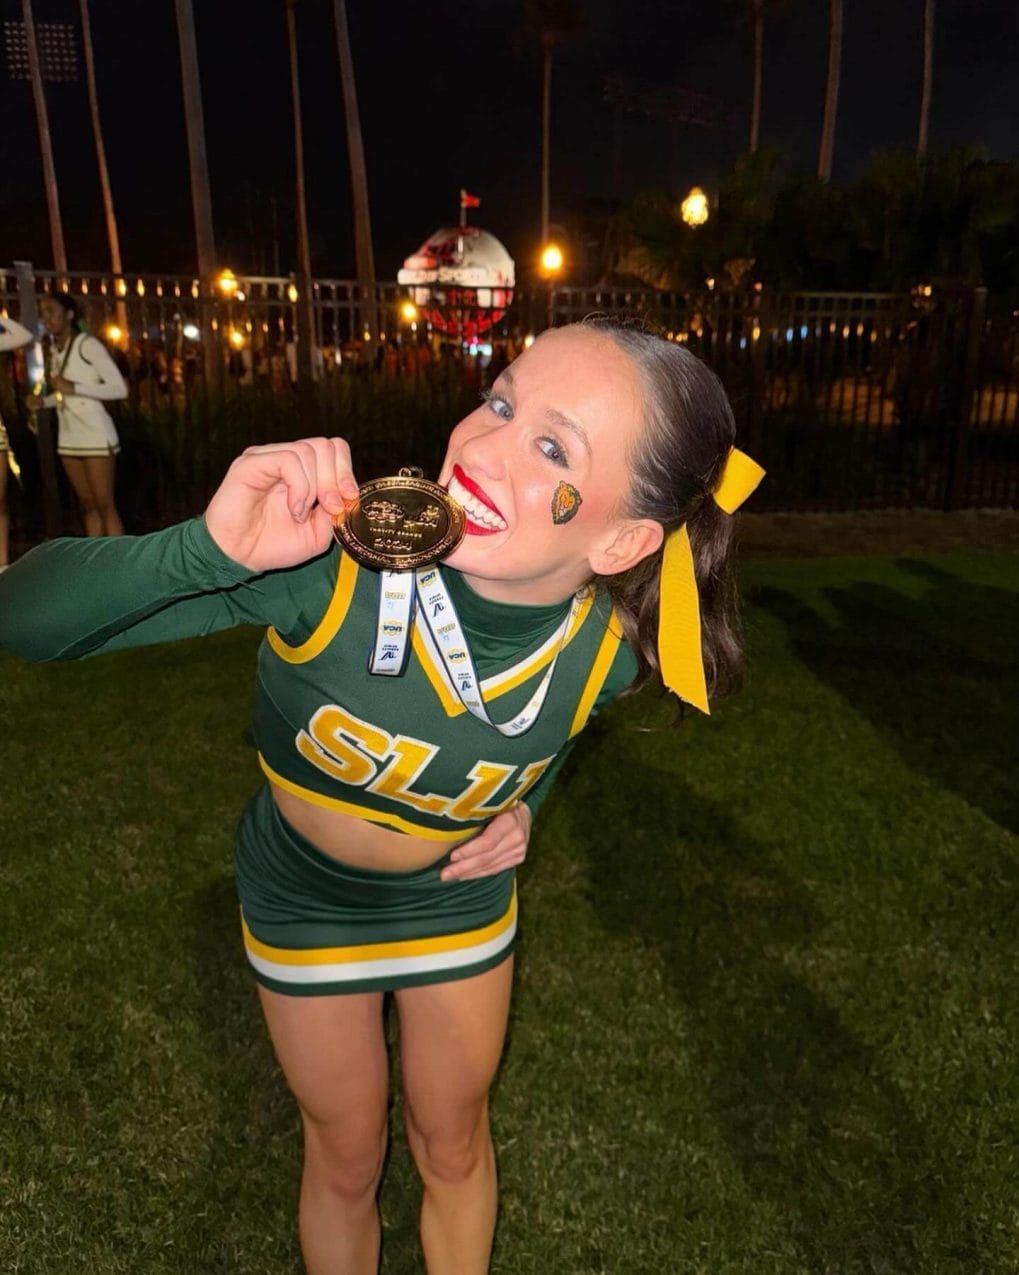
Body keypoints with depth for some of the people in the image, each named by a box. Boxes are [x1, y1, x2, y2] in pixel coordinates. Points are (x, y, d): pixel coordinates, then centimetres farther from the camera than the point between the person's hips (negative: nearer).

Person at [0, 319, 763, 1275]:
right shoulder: (335, 550, -36)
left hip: (461, 900, 2)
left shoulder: (609, 651, -25)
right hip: (305, 902, -1)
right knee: (345, 1159, 23)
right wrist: (210, 549, -50)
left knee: (452, 1145, 26)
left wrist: (523, 805, -12)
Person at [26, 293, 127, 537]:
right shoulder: (53, 349, 13)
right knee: (88, 506, 10)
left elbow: (119, 389, -15)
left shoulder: (88, 344, -10)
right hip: (68, 437, 7)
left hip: (95, 434, -7)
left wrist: (74, 388, -19)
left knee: (105, 506, -6)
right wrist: (42, 401, 1)